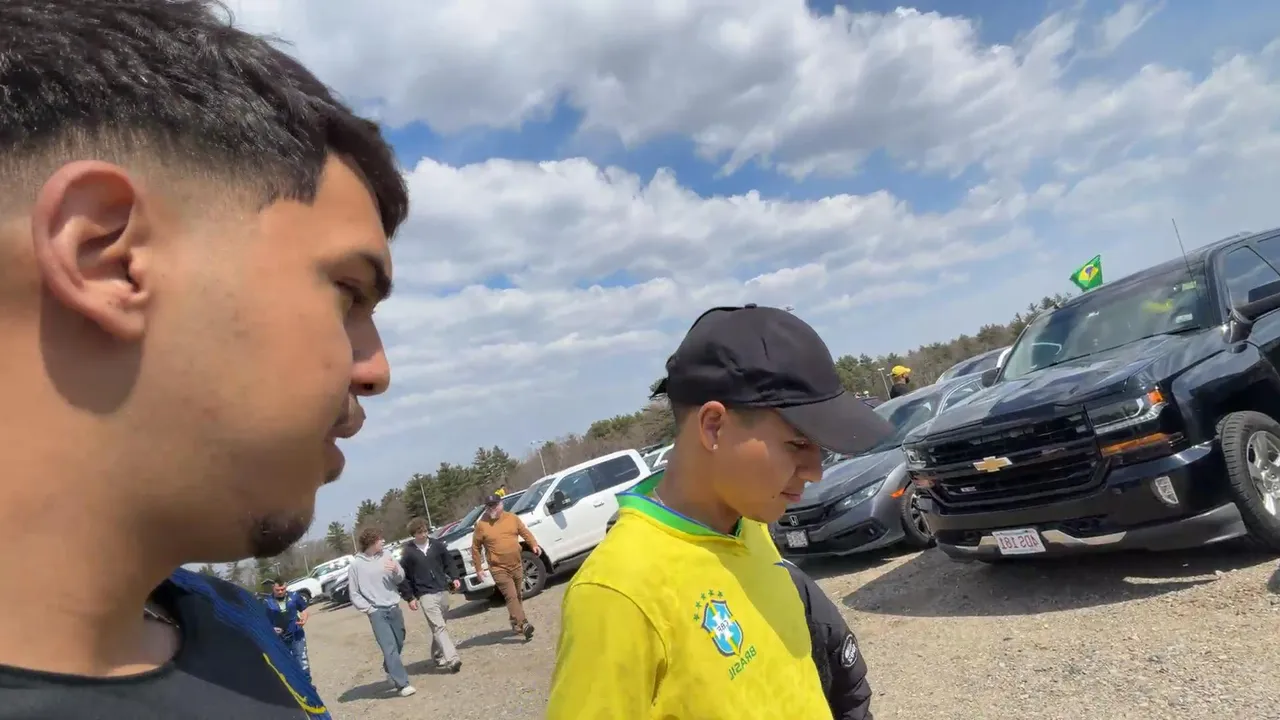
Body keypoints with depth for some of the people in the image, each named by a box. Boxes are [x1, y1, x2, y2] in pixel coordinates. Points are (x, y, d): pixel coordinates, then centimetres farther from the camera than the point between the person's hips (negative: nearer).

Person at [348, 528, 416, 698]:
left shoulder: (386, 556, 4)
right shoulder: (356, 564, -5)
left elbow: (400, 579, 6)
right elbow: (353, 593, 0)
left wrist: (396, 571, -16)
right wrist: (368, 609, -8)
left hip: (394, 608, 4)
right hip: (377, 612, -4)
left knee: (398, 645, 13)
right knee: (389, 648, -10)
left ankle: (390, 672, 37)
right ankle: (402, 684, -8)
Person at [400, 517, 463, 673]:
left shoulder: (437, 544, 3)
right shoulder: (408, 552, -4)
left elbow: (448, 564, 13)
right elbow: (404, 576, 1)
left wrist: (454, 578, -1)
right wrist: (410, 597, -2)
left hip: (443, 591, 4)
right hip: (425, 595, -4)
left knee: (438, 626, 14)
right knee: (438, 627, -13)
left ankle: (438, 654, 31)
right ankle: (452, 659, -21)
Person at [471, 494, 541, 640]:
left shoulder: (512, 518, 1)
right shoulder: (481, 524, -8)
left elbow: (525, 532, 8)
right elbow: (475, 547, -2)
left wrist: (534, 545, -10)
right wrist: (478, 568, -3)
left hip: (517, 565, 5)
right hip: (499, 569, -5)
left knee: (519, 596, 14)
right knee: (511, 597, -14)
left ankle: (516, 625, 28)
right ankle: (523, 625, -21)